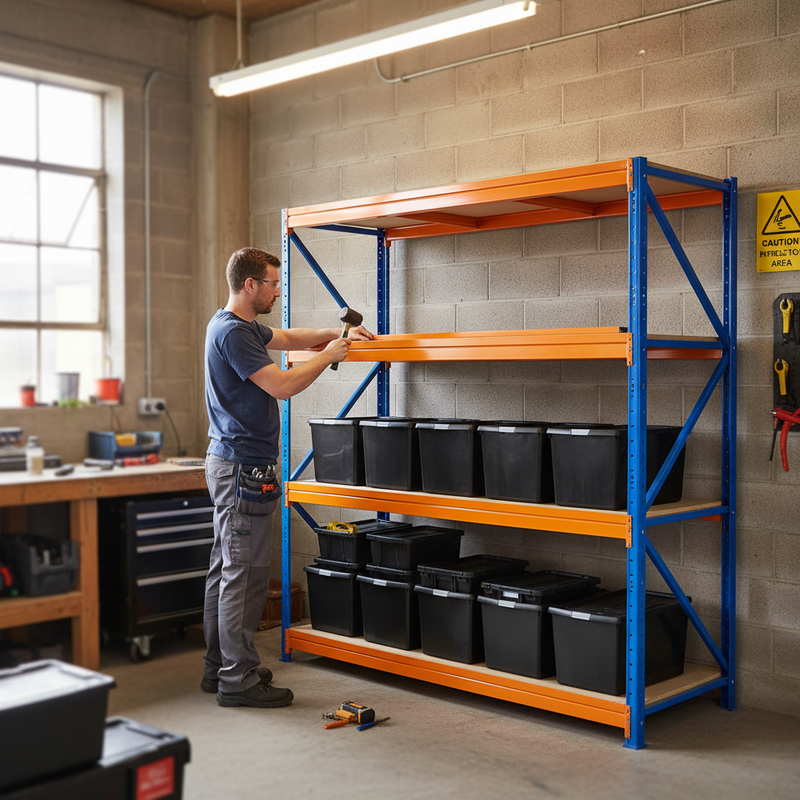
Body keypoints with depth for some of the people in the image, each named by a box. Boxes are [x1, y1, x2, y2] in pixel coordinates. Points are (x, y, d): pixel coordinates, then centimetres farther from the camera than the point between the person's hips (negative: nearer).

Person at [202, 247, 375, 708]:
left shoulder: (240, 325, 15)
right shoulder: (233, 332, -17)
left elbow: (287, 338, 29)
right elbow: (282, 386, -21)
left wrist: (336, 333, 17)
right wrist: (328, 357, -8)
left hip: (228, 463, 11)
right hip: (244, 467, -11)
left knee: (226, 569, 14)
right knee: (244, 575, -5)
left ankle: (219, 668, 23)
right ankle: (239, 679, 1)